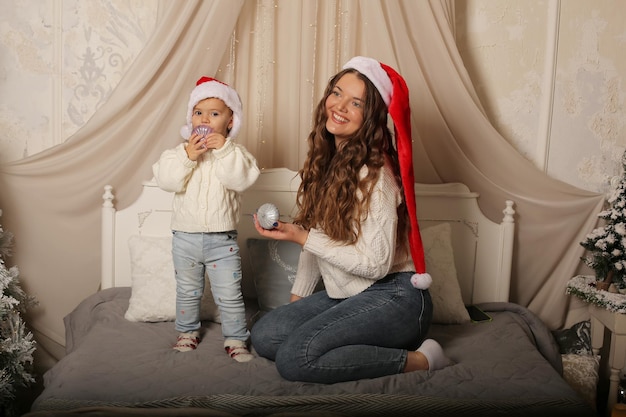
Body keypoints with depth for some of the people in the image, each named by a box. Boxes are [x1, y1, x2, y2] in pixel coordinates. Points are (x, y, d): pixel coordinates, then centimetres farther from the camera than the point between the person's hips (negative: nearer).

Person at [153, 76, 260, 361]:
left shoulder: (235, 152, -3)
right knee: (187, 292, 19)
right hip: (186, 238, 2)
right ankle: (188, 332, 39)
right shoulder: (180, 151, 1)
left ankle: (235, 338, 21)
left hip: (222, 240, -2)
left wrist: (224, 150, -24)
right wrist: (187, 156, -22)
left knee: (230, 295, 4)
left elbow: (242, 179, -21)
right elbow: (166, 180, -14)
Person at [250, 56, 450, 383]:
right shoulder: (326, 161, 6)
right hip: (345, 295, 8)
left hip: (393, 297, -8)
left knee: (293, 358, -22)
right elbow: (316, 238, 13)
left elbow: (377, 264, -21)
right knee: (264, 336, -7)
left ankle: (417, 360, -9)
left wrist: (301, 238, -22)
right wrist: (297, 297, 11)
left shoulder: (375, 174, -19)